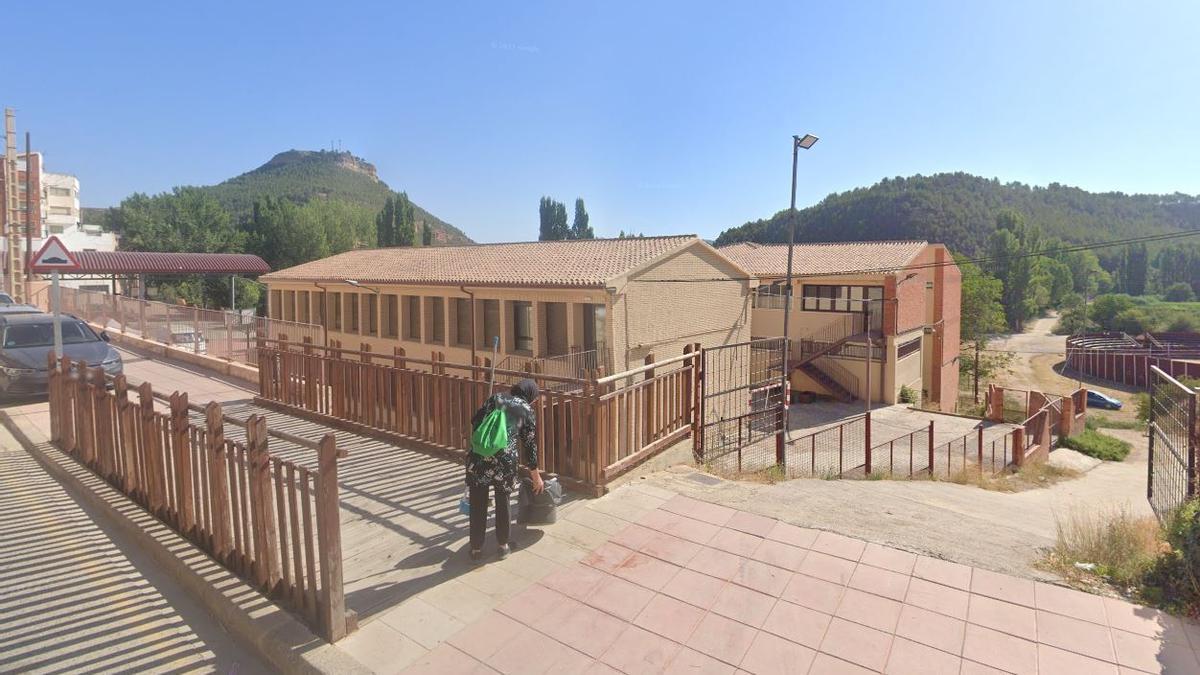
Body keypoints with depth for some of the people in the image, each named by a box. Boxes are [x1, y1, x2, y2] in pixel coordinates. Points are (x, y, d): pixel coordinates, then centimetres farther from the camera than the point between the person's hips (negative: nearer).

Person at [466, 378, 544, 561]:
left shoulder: (495, 398, 17)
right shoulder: (527, 411, 12)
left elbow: (475, 421, 13)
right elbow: (530, 445, 13)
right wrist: (536, 477, 23)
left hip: (478, 456, 2)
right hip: (505, 460, -1)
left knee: (477, 505, 16)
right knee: (502, 503, 20)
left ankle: (476, 549, 26)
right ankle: (503, 546, 32)